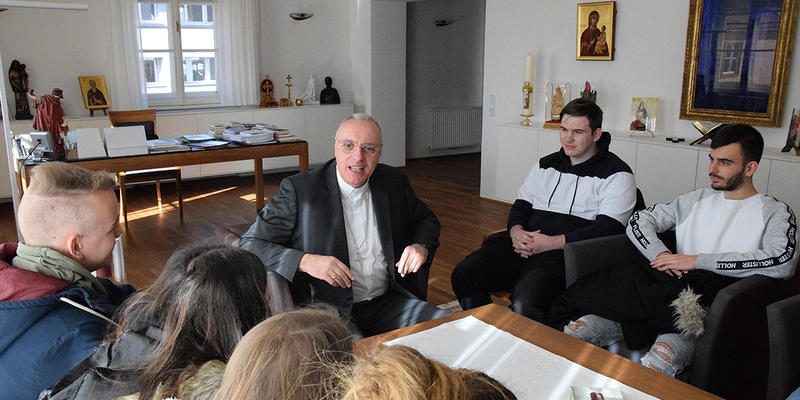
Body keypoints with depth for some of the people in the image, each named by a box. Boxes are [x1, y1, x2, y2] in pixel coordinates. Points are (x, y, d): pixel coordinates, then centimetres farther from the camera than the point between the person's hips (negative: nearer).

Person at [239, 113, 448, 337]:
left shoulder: (395, 182, 6)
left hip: (387, 301, 5)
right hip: (327, 311, -5)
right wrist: (305, 261, -24)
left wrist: (421, 247, -1)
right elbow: (251, 245, -9)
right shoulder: (299, 190, -9)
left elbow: (426, 220, 23)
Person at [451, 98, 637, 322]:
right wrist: (516, 231, -3)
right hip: (525, 244, 6)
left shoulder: (616, 175, 2)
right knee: (463, 276, -18)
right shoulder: (545, 165, 21)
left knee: (525, 300, -36)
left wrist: (551, 243, -15)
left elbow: (606, 229, -8)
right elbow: (521, 205, 22)